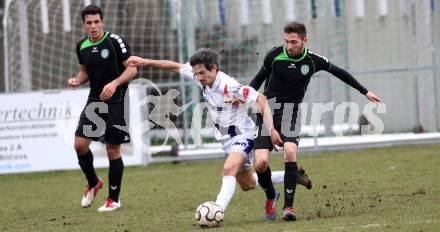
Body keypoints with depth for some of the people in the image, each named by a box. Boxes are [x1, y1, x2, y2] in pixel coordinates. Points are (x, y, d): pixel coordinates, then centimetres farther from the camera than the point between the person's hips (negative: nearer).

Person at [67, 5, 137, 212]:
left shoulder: (115, 41, -12)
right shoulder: (82, 46, 5)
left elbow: (132, 69, -11)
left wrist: (115, 83, -26)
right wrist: (77, 80, -3)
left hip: (115, 101, -5)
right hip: (94, 100, 5)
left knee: (113, 150, -1)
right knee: (80, 143, -7)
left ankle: (114, 199, 12)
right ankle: (93, 183, 19)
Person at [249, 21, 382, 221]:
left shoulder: (313, 60, -5)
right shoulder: (274, 55, -7)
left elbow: (339, 72, 13)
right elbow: (260, 77, 10)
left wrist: (365, 92, 20)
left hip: (290, 115, 0)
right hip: (267, 113, 0)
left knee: (290, 151, -28)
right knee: (261, 163, -16)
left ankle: (288, 206, -19)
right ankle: (270, 196, 16)